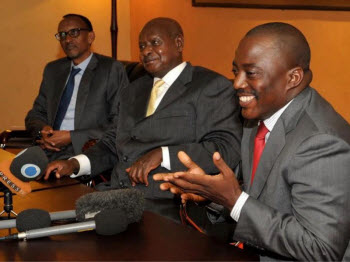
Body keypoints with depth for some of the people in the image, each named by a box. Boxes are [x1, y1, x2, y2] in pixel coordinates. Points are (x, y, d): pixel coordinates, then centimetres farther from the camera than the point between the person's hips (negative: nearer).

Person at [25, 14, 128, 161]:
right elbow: (36, 114, 23)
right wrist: (42, 131, -2)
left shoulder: (111, 69, -1)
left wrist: (72, 137, -12)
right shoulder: (52, 70, 18)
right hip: (50, 151, 6)